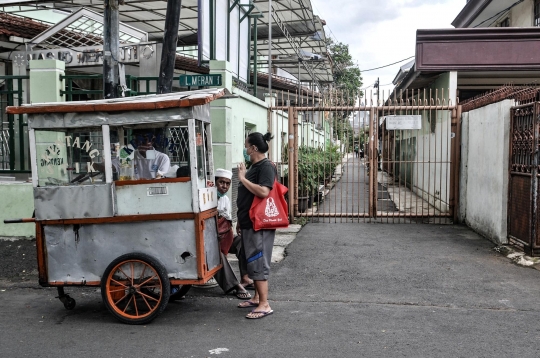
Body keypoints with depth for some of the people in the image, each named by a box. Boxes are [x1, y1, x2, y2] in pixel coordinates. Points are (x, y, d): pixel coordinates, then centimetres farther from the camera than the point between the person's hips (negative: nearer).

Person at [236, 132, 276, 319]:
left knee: (258, 263, -7)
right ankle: (257, 297, 26)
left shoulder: (266, 166, -14)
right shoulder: (254, 166, 15)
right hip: (249, 223, 10)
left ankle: (264, 305, -2)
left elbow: (263, 192, -29)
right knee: (252, 262, 15)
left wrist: (242, 178, -20)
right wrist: (240, 220, 20)